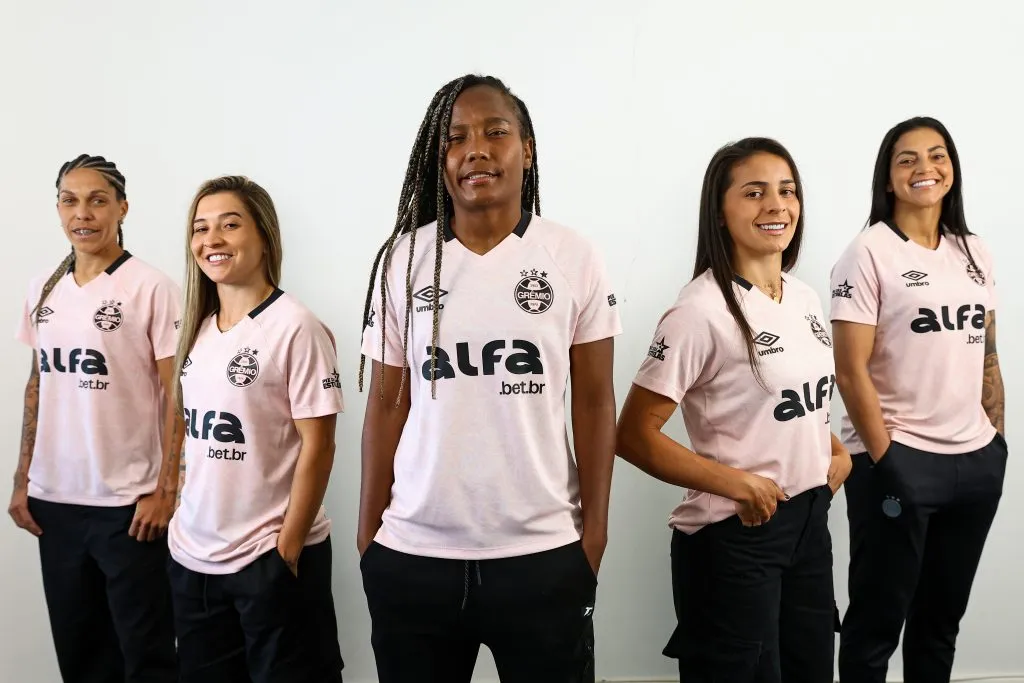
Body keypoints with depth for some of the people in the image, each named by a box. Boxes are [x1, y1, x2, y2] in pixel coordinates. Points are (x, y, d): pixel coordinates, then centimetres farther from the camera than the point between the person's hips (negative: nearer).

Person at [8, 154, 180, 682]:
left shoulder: (152, 288, -9)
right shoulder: (43, 289, 8)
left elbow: (176, 396, -9)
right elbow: (37, 388, 14)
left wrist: (165, 490, -12)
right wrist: (21, 480, 11)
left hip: (127, 500, -5)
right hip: (54, 498, 5)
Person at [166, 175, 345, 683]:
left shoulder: (294, 326, -13)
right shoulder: (197, 328, 6)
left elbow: (317, 444, -15)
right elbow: (193, 432, 14)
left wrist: (288, 547, -15)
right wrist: (182, 517, 8)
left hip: (270, 556, -6)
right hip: (191, 555, 7)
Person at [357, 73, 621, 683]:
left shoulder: (575, 258, -2)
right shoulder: (403, 260, 1)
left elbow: (595, 402, 1)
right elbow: (387, 404, 5)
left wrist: (595, 531, -2)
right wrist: (368, 531, 4)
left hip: (543, 554, -1)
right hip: (412, 553, 1)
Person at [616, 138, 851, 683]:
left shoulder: (804, 297, 6)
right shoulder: (701, 311, -18)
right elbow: (634, 435, -19)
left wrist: (837, 452, 4)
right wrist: (739, 483, -20)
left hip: (811, 521, 8)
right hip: (733, 535, -7)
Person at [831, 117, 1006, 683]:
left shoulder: (974, 252, 10)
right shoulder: (869, 253, -8)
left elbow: (987, 357, 14)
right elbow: (850, 372, -13)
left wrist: (998, 437, 8)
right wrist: (885, 460, -14)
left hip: (975, 460, 6)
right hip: (898, 459, -5)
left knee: (943, 618, 16)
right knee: (878, 620, 6)